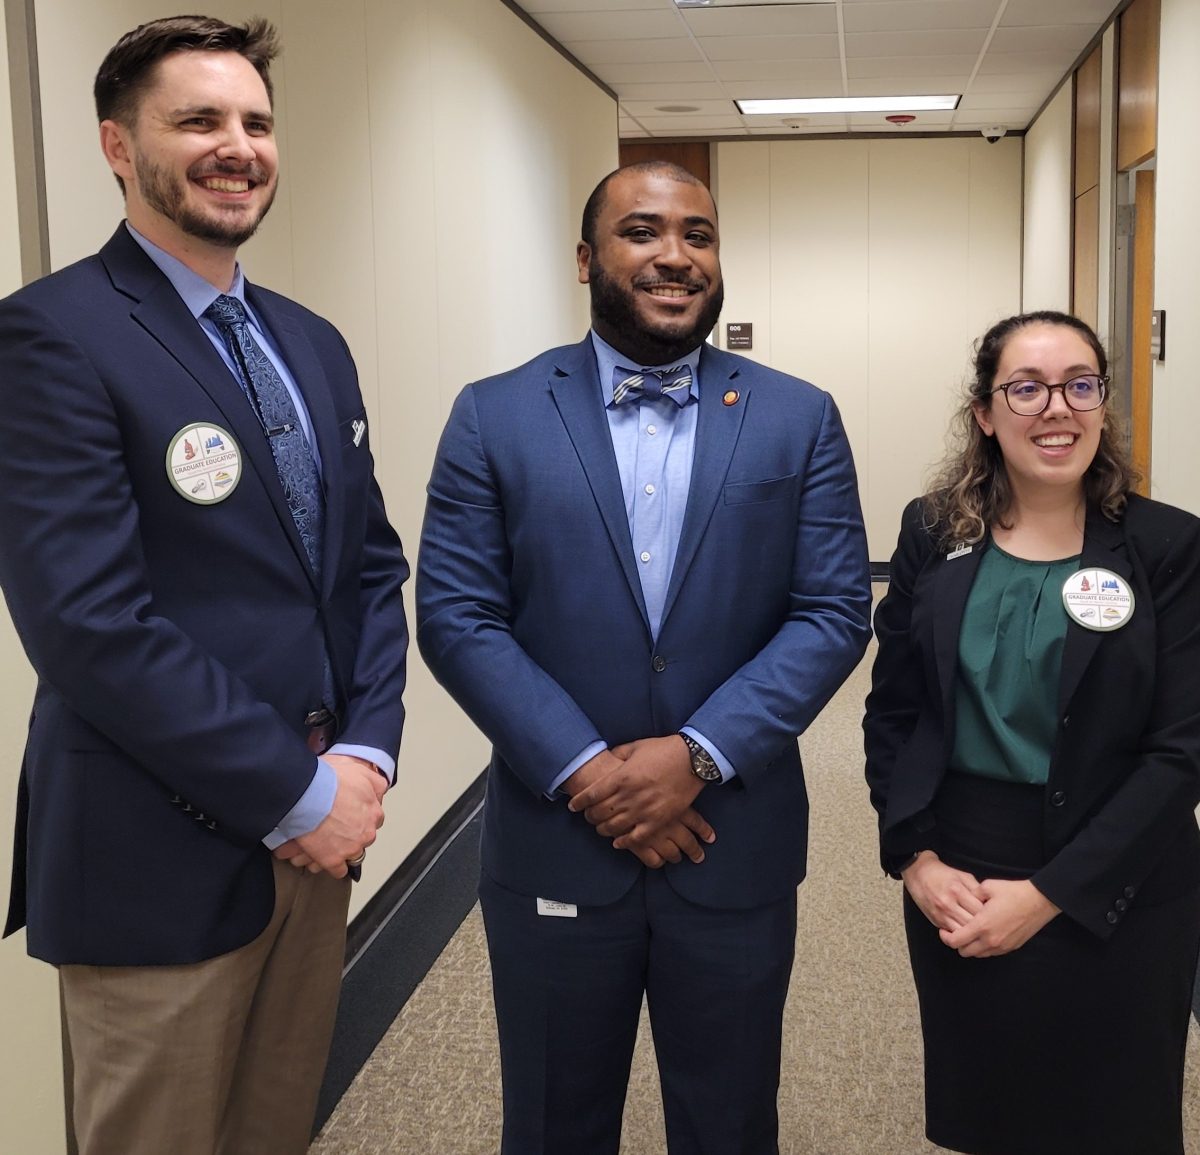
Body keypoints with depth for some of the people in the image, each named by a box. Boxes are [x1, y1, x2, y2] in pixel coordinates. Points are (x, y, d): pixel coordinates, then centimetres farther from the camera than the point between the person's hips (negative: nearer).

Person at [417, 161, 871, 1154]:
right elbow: (454, 616, -6)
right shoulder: (495, 417, -1)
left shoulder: (800, 421, 1)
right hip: (553, 851, 0)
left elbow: (835, 612, -4)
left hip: (738, 850, 1)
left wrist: (699, 754, -15)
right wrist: (583, 770, -15)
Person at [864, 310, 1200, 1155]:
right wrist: (915, 858, -9)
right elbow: (893, 711, 3)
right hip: (956, 880, 2)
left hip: (1116, 896, -2)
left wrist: (1051, 892, -16)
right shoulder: (933, 533, -1)